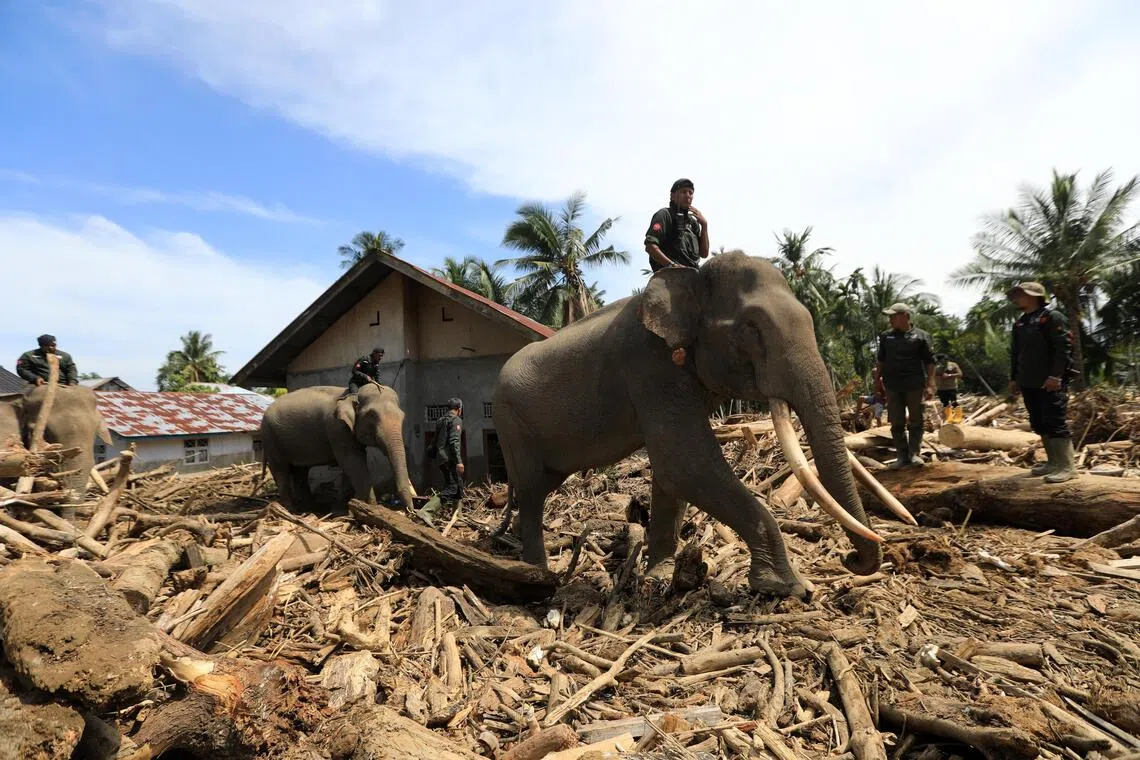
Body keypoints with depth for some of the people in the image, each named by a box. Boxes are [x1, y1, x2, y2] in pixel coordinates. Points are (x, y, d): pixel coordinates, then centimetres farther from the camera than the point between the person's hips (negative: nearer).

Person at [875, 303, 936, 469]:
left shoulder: (920, 336, -1)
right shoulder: (886, 336, 9)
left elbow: (930, 362, -1)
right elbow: (881, 360, 17)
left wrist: (930, 385, -7)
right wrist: (878, 377, 10)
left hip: (915, 385, -3)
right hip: (893, 386, 3)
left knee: (915, 421, 5)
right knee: (897, 423, 4)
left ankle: (914, 454, 12)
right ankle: (902, 455, 10)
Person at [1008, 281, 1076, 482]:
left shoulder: (1052, 317, -7)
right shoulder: (1019, 323, 16)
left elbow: (1064, 347, -14)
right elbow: (1015, 352, 19)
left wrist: (1056, 375, -20)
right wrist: (1013, 378, 15)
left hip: (1050, 382, -8)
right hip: (1028, 383, 8)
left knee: (1055, 422, -9)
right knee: (1039, 424, 10)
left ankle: (1067, 467, -4)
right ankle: (1053, 462, 19)